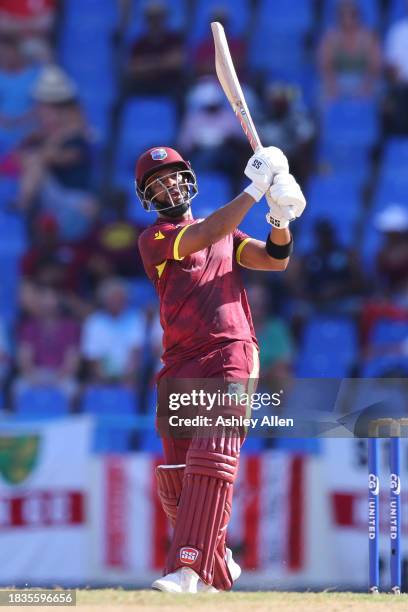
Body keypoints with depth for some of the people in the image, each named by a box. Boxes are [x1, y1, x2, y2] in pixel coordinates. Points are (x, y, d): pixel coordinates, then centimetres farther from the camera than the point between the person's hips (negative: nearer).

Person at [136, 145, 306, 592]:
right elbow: (206, 235, -10)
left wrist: (280, 219, -9)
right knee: (174, 481, 0)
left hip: (230, 357, 0)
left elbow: (275, 260, 10)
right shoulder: (153, 239, 6)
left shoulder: (227, 234, 21)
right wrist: (256, 188, -11)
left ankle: (189, 570, -28)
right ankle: (218, 566, 21)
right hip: (179, 367, 0)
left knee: (211, 462, -19)